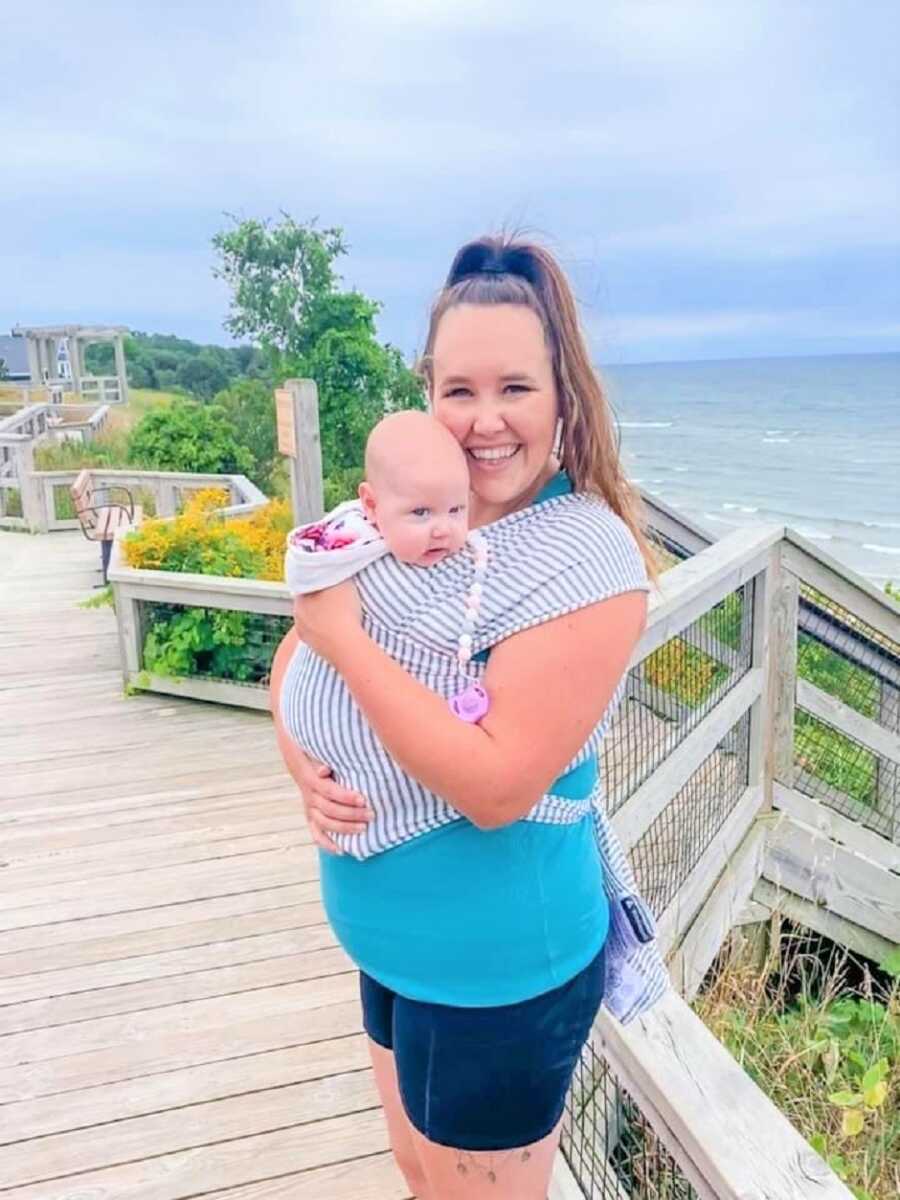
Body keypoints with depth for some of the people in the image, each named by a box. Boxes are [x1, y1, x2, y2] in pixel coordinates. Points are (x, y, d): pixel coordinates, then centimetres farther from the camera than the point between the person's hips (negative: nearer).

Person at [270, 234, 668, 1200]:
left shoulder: (588, 559, -22)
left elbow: (497, 785, -28)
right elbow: (293, 660, 7)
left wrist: (347, 637, -25)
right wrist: (302, 763, -12)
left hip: (496, 970, -6)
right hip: (394, 945, 6)